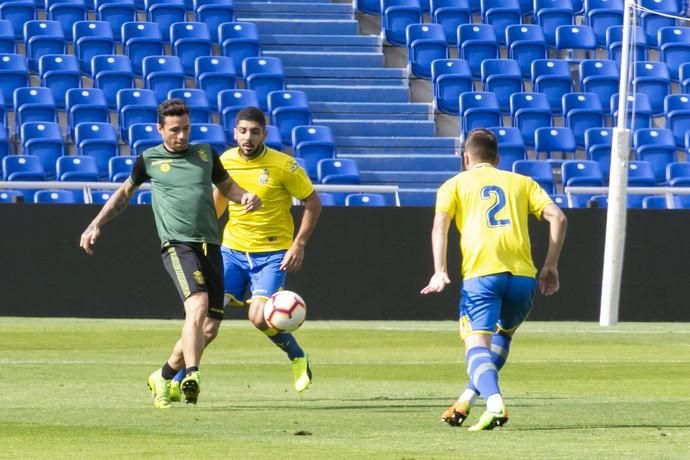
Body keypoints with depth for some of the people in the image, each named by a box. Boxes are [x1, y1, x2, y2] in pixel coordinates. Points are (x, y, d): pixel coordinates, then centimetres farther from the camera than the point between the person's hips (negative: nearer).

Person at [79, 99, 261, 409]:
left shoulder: (205, 154, 15)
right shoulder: (149, 160, 8)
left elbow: (227, 186, 27)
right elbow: (125, 192, 22)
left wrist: (246, 197, 4)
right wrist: (96, 225, 16)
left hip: (210, 245, 5)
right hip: (177, 244, -5)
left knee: (210, 326, 3)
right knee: (198, 305, -28)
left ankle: (164, 377, 21)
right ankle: (192, 376, -38)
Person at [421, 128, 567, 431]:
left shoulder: (455, 185, 17)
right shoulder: (521, 182, 23)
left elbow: (440, 224, -1)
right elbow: (557, 217, 11)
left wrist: (440, 271, -6)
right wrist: (551, 266, 14)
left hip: (480, 273, -3)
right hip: (523, 273, 3)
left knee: (477, 343, -9)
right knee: (503, 334, 26)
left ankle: (494, 402, -36)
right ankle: (468, 399, 15)